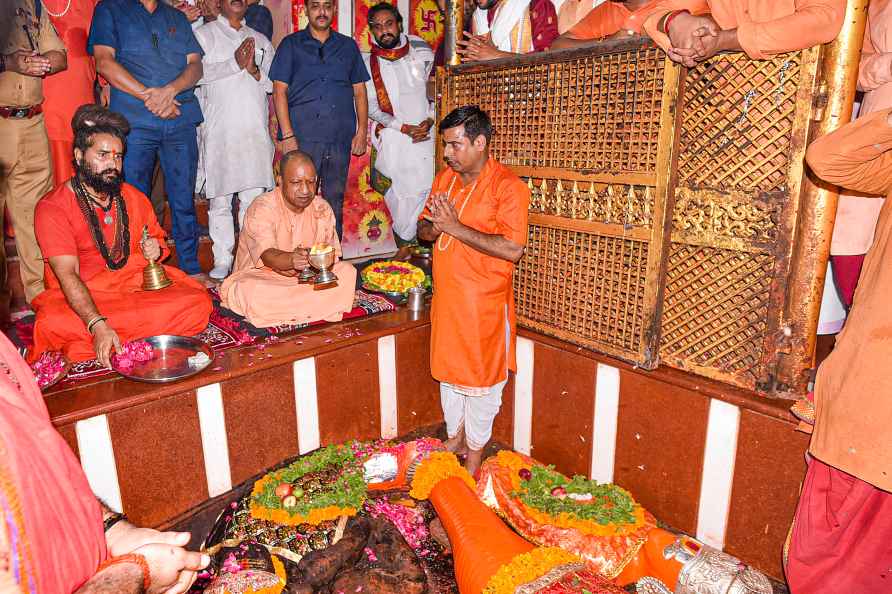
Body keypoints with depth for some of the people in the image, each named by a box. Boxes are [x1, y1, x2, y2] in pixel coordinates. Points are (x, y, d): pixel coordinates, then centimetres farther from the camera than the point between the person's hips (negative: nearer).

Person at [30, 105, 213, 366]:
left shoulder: (135, 198, 9)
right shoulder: (52, 208, -8)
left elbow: (158, 239, 24)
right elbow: (67, 275, -19)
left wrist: (156, 250, -4)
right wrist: (98, 325, -35)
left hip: (139, 285, 4)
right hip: (80, 297, -4)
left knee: (197, 302, -23)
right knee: (53, 325, -38)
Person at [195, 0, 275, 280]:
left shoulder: (261, 40, 21)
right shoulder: (204, 33, 11)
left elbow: (273, 83, 14)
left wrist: (254, 70, -5)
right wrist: (234, 64, -12)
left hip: (255, 131, 2)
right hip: (220, 131, -2)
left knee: (254, 198, -1)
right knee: (219, 200, 0)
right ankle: (222, 261, 7)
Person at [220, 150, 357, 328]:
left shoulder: (322, 208, -1)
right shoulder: (261, 209, -17)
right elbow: (268, 256, -33)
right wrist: (291, 260, -56)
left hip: (306, 276, 4)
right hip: (262, 276, -4)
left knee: (347, 271, -18)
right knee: (249, 291, -37)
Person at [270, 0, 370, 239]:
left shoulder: (348, 46, 16)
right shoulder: (291, 45, 9)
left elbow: (359, 91, 15)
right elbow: (279, 91, 2)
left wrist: (362, 131, 4)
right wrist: (287, 135, -8)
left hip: (341, 138, 2)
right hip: (303, 137, -2)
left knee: (335, 202, 7)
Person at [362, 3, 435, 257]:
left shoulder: (422, 52, 9)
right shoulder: (368, 62, 3)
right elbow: (372, 107, 0)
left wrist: (429, 120, -4)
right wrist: (406, 128, -10)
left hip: (425, 132, 2)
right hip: (392, 137, -1)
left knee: (423, 189, -7)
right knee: (398, 192, -5)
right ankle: (404, 245, 7)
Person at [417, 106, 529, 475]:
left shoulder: (508, 186, -15)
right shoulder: (444, 178, 7)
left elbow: (512, 249, -25)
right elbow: (423, 230, 13)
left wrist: (455, 226, -23)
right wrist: (435, 226, -12)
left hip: (484, 302, -7)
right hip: (446, 296, 7)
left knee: (480, 378, 7)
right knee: (448, 370, 19)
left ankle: (475, 452, 27)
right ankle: (455, 437, 40)